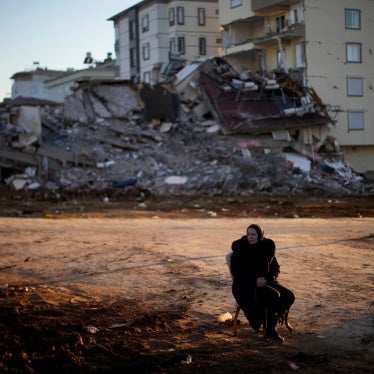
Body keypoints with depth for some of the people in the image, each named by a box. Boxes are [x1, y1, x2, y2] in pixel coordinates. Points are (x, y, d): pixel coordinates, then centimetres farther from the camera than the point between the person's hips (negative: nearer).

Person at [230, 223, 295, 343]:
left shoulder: (267, 247, 4)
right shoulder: (240, 249, -8)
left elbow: (275, 268, 7)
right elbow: (236, 271, -12)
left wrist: (267, 279, -15)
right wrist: (255, 280, -23)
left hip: (266, 282, 5)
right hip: (246, 286, -5)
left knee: (289, 296, -17)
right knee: (274, 296, -29)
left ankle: (273, 320, 0)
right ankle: (271, 331, -16)